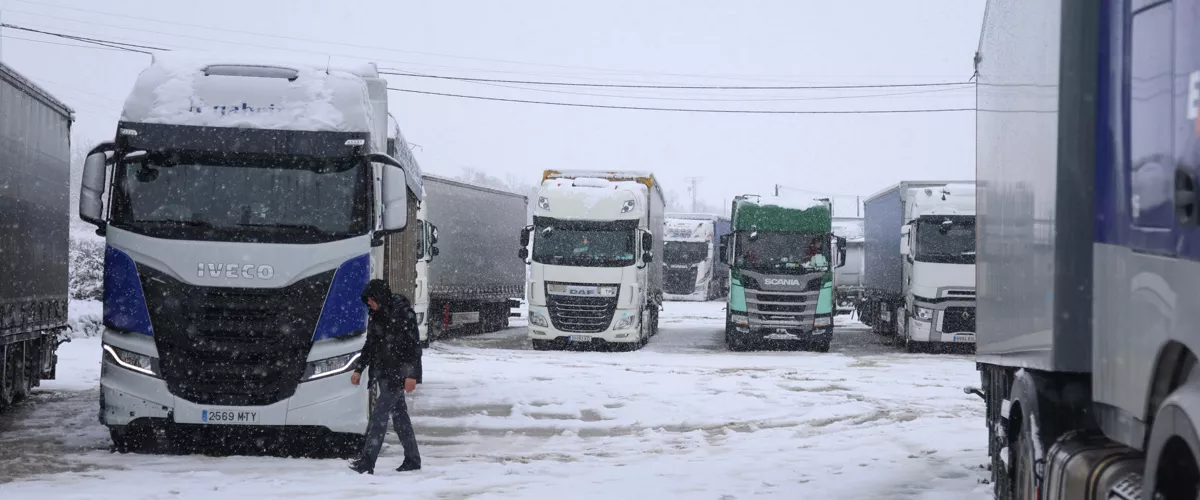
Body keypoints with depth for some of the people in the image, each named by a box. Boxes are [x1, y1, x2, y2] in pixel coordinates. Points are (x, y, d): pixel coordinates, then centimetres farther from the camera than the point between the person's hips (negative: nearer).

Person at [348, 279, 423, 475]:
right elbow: (370, 345, 21)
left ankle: (367, 461, -20)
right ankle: (412, 459, 17)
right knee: (399, 414, 10)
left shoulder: (403, 313, -13)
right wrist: (359, 369, 17)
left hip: (398, 374, -8)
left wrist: (411, 374, -20)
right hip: (384, 373, 8)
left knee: (380, 413, -15)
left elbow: (413, 344, -16)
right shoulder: (378, 315, 11)